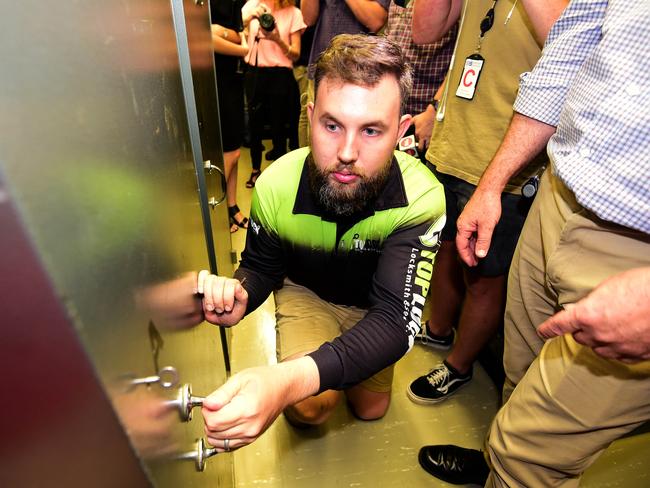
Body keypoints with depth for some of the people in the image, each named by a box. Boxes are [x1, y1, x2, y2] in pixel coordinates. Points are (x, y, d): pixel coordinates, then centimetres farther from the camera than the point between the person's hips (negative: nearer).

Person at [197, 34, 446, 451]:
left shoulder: (421, 197, -35)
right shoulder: (276, 186, -28)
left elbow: (396, 319, -42)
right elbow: (261, 268, -10)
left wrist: (292, 378, -60)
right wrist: (237, 294, -36)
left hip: (375, 304, 1)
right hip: (306, 292, 0)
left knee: (370, 408, 12)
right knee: (308, 409, -18)